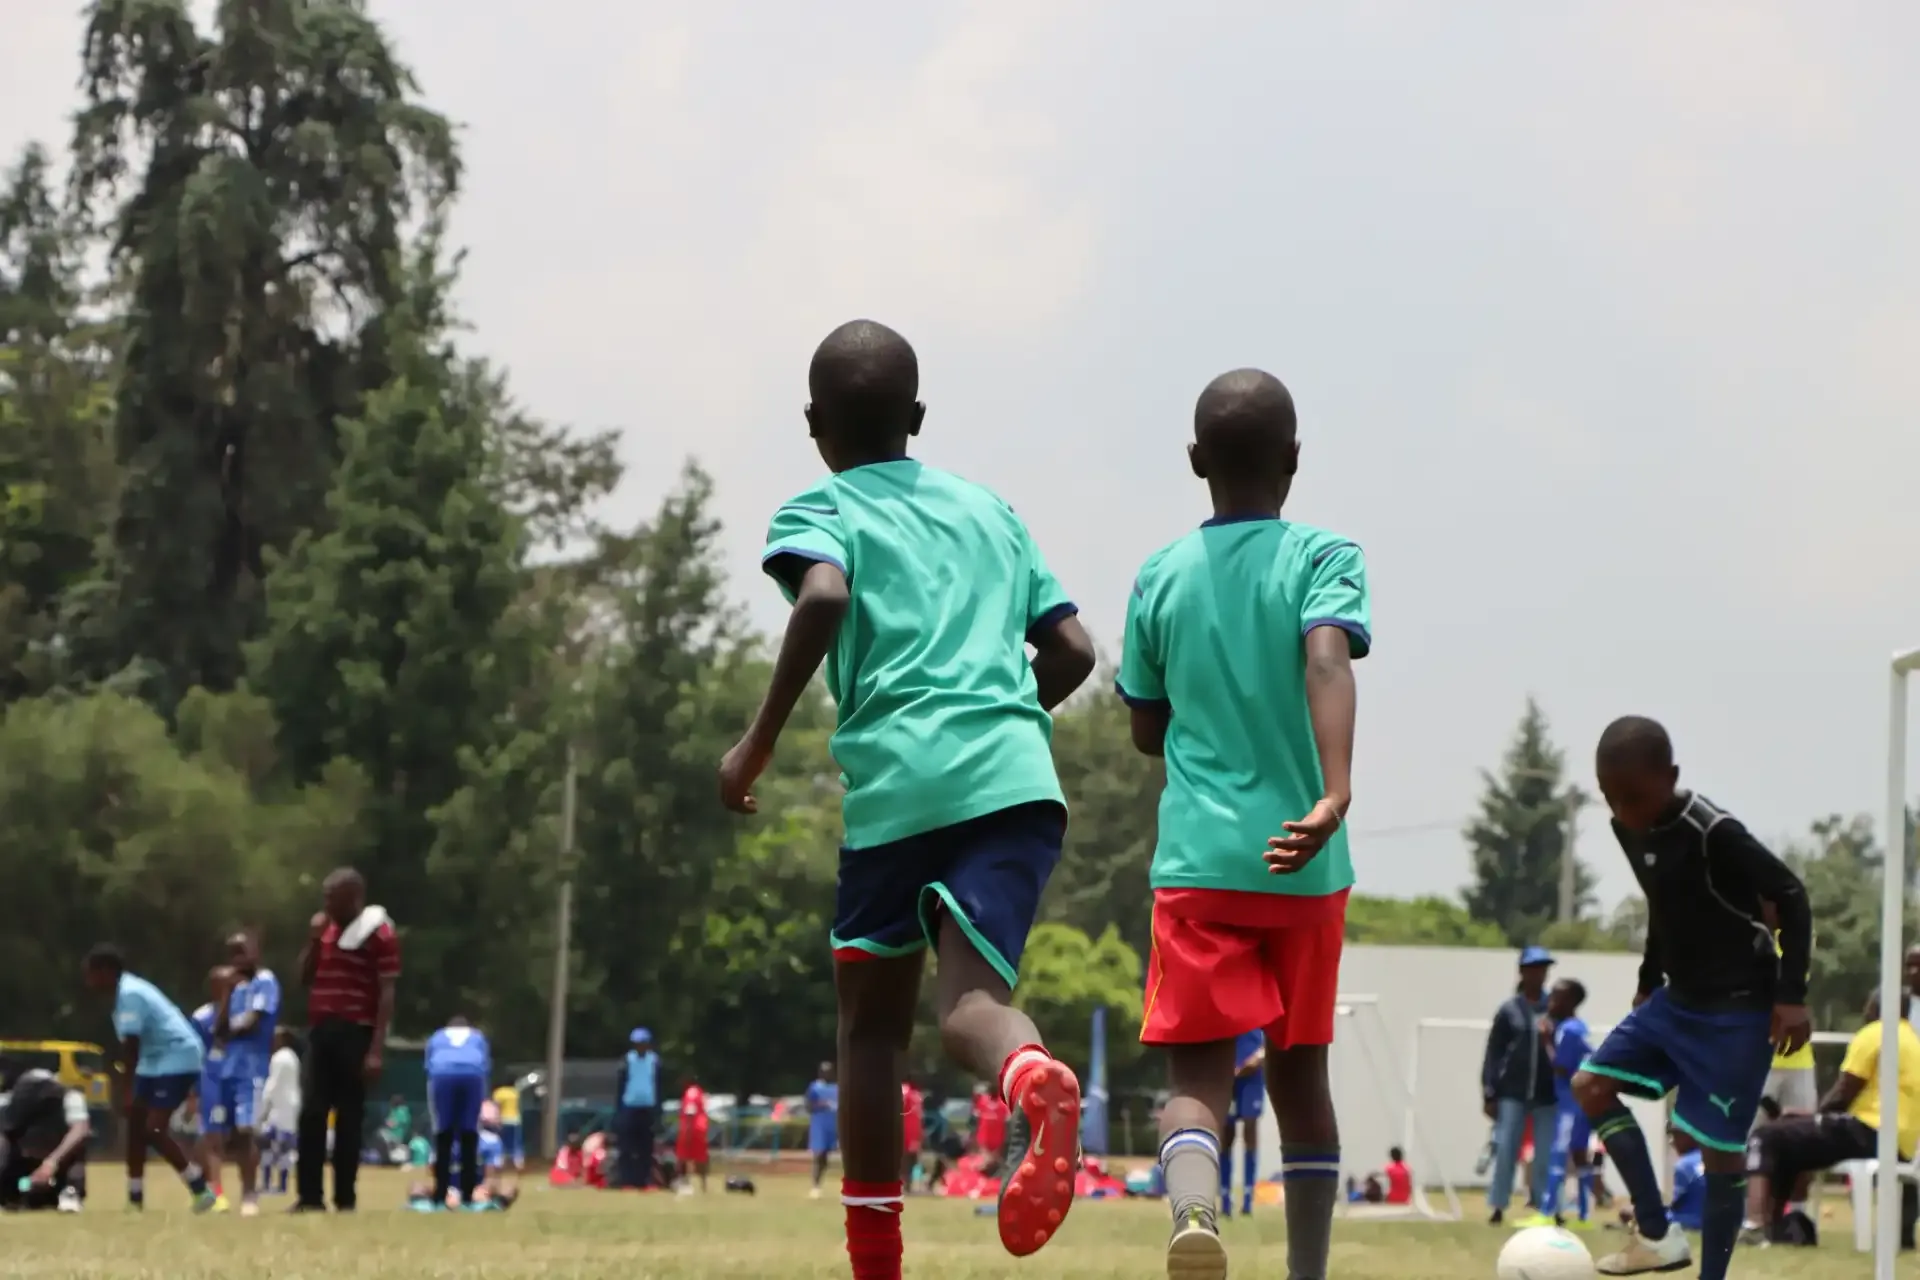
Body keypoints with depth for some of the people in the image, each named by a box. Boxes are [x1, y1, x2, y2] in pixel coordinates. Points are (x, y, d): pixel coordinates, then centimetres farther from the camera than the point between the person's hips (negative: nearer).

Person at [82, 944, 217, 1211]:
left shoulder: (129, 994, -20)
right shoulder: (127, 991, 12)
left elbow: (131, 1046, -23)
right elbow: (130, 1046, 18)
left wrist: (126, 1091, -23)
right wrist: (124, 1088, 21)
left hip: (178, 1058, -11)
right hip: (155, 1059, 11)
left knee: (154, 1129, -16)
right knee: (136, 1123, 10)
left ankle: (199, 1187, -9)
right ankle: (135, 1199, 15)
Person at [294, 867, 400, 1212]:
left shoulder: (379, 934, -8)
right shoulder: (326, 930, 15)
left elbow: (386, 994, -12)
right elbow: (304, 978, 20)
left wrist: (377, 1050, -18)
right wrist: (313, 940, 3)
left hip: (355, 1034, -6)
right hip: (321, 1031, 6)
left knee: (349, 1116, -2)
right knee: (311, 1113, 0)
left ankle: (345, 1200, 4)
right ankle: (310, 1197, 3)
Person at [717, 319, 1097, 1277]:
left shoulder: (819, 512, 10)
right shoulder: (987, 509, 25)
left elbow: (823, 596, -13)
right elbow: (1071, 652, 21)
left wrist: (759, 743, -7)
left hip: (896, 784, -2)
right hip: (1017, 781, 3)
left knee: (872, 1023, 13)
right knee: (970, 1000, -11)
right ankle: (1033, 1077, -48)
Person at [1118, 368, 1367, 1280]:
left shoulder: (1160, 578, 7)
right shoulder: (1323, 558, -1)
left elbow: (1148, 731, 13)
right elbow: (1328, 659, -20)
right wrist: (1336, 792, -32)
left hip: (1195, 862, 0)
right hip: (1302, 866, 0)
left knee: (1198, 1073, -5)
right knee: (1299, 1070, 15)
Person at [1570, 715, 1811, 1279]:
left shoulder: (1715, 833, -24)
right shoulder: (1629, 830, 1)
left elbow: (1791, 896, -18)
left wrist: (1792, 994, -21)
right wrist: (1648, 980, 21)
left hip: (1739, 1007, -8)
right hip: (1677, 999, 8)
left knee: (1720, 1147, -5)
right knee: (1591, 1085, 1)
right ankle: (1657, 1234, 4)